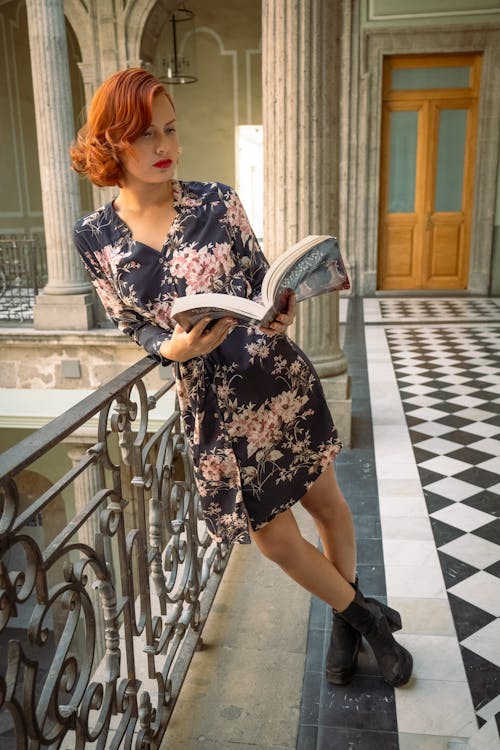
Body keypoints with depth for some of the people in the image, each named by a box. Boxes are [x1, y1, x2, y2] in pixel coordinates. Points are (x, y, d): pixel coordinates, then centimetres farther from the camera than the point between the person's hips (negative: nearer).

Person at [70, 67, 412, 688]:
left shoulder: (217, 202, -5)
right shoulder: (95, 237, -4)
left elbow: (261, 280, 4)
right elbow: (134, 328, 3)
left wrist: (280, 312, -18)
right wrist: (175, 347, -18)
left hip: (280, 378, 1)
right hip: (211, 402, 0)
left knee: (326, 502, 16)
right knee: (275, 539, 9)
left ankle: (345, 621, 46)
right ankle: (365, 616, 39)